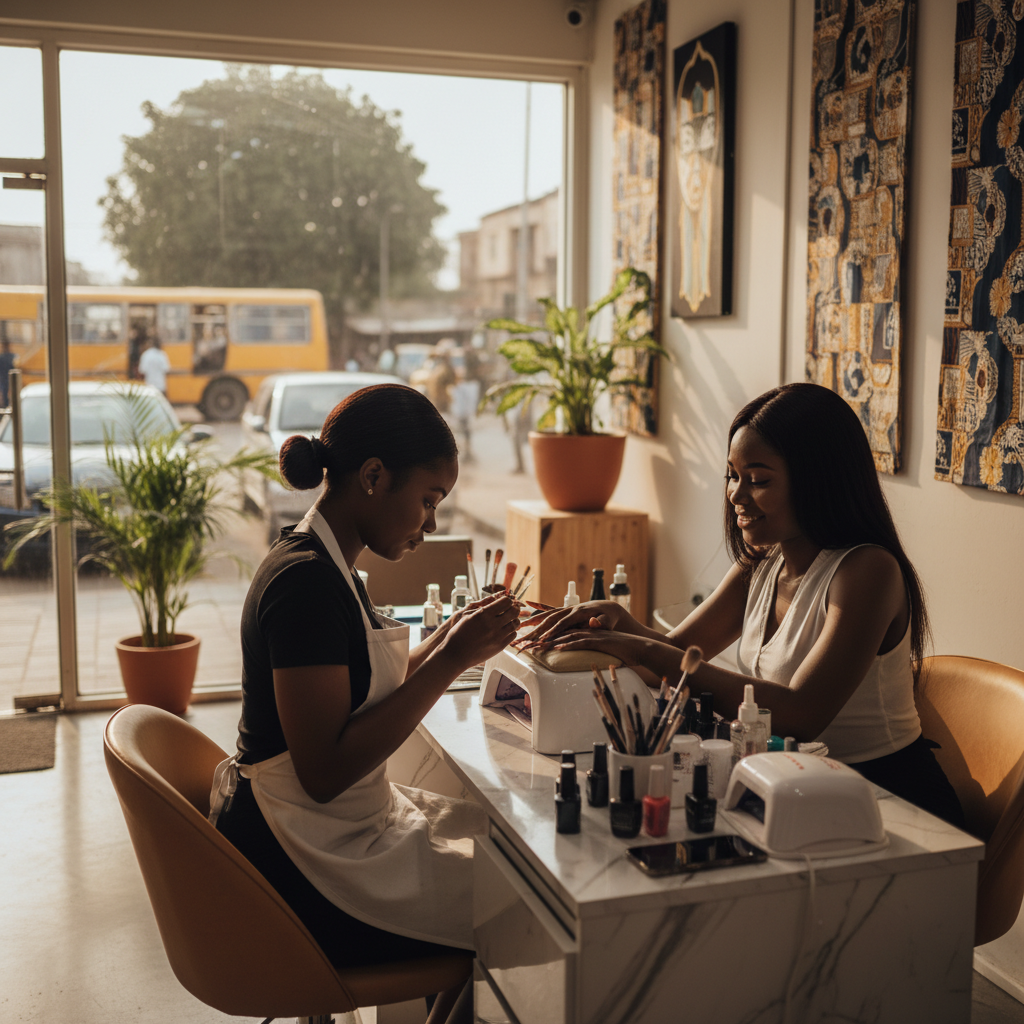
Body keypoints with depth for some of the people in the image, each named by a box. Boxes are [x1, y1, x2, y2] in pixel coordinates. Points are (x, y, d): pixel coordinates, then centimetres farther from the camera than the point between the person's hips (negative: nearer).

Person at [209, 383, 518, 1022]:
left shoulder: (324, 563, 8)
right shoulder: (307, 581, -23)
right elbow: (326, 772, -25)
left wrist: (449, 644, 1)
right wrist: (448, 662, -22)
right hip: (305, 866, -10)